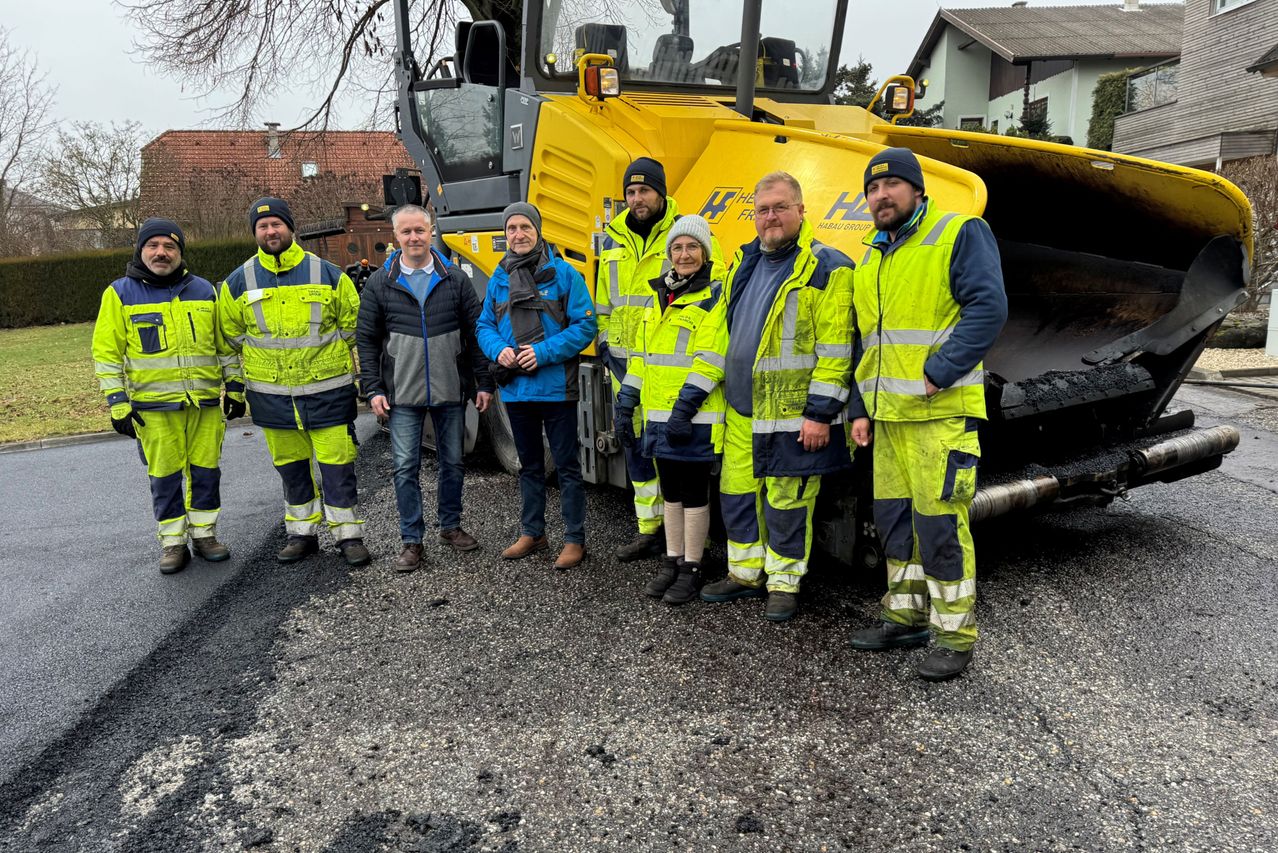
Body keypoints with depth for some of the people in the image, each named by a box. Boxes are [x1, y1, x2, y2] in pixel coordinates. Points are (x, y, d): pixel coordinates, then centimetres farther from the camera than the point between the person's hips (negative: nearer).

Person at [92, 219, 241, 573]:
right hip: (154, 405, -2)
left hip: (206, 402, 2)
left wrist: (235, 387, 11)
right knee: (165, 476, 4)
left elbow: (226, 344, 15)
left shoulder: (204, 290, 9)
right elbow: (107, 353, 1)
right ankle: (173, 543, 16)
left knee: (206, 470, 8)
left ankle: (204, 534, 22)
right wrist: (118, 403, -5)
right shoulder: (120, 294, 1)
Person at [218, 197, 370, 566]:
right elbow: (231, 336, 15)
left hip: (328, 391, -2)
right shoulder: (238, 283, 3)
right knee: (291, 467, 12)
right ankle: (302, 533, 26)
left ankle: (349, 535, 11)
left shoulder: (327, 274, -1)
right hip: (272, 395, 2)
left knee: (338, 466, -1)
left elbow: (352, 325, 9)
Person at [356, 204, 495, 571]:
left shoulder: (455, 279, 3)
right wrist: (373, 389, -1)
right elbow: (367, 339, 5)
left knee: (452, 462, 11)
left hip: (451, 392, 1)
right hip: (402, 395, -1)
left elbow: (475, 332, 4)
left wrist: (483, 382, 0)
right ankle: (411, 541, 12)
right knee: (406, 468, 1)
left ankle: (451, 526, 29)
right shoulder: (379, 284, 3)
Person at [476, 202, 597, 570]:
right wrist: (498, 349, -9)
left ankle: (574, 539, 13)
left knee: (567, 465, 3)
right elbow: (485, 325, 12)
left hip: (555, 388, -5)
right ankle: (532, 533, 32)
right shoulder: (499, 278, 7)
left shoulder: (563, 273, -8)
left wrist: (544, 352, -20)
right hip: (515, 388, 5)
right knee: (529, 465, 18)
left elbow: (584, 326, -11)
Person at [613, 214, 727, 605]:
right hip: (659, 414, 7)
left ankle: (690, 570, 13)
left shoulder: (716, 295, -6)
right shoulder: (661, 297, 16)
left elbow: (711, 359, -15)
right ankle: (672, 562, 26)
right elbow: (641, 354, 18)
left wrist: (685, 405, -21)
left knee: (693, 493, 2)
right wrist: (626, 403, 14)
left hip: (695, 417, -7)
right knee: (670, 491, 15)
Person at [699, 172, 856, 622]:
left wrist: (820, 413, -17)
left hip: (792, 415, -7)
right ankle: (745, 573, 31)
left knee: (786, 503, 3)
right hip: (741, 410, 7)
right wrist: (726, 390, 20)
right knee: (737, 494, 15)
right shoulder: (745, 262, 13)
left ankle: (784, 583, 20)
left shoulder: (827, 269, -9)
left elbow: (835, 351, -14)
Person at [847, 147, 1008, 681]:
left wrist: (939, 373, -21)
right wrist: (861, 409, 15)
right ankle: (905, 616, 26)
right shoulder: (870, 260, 18)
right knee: (894, 517, 12)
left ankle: (956, 635, 7)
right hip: (888, 416, 8)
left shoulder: (960, 235, -3)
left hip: (942, 413, -7)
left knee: (939, 522, -6)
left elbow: (988, 307, -16)